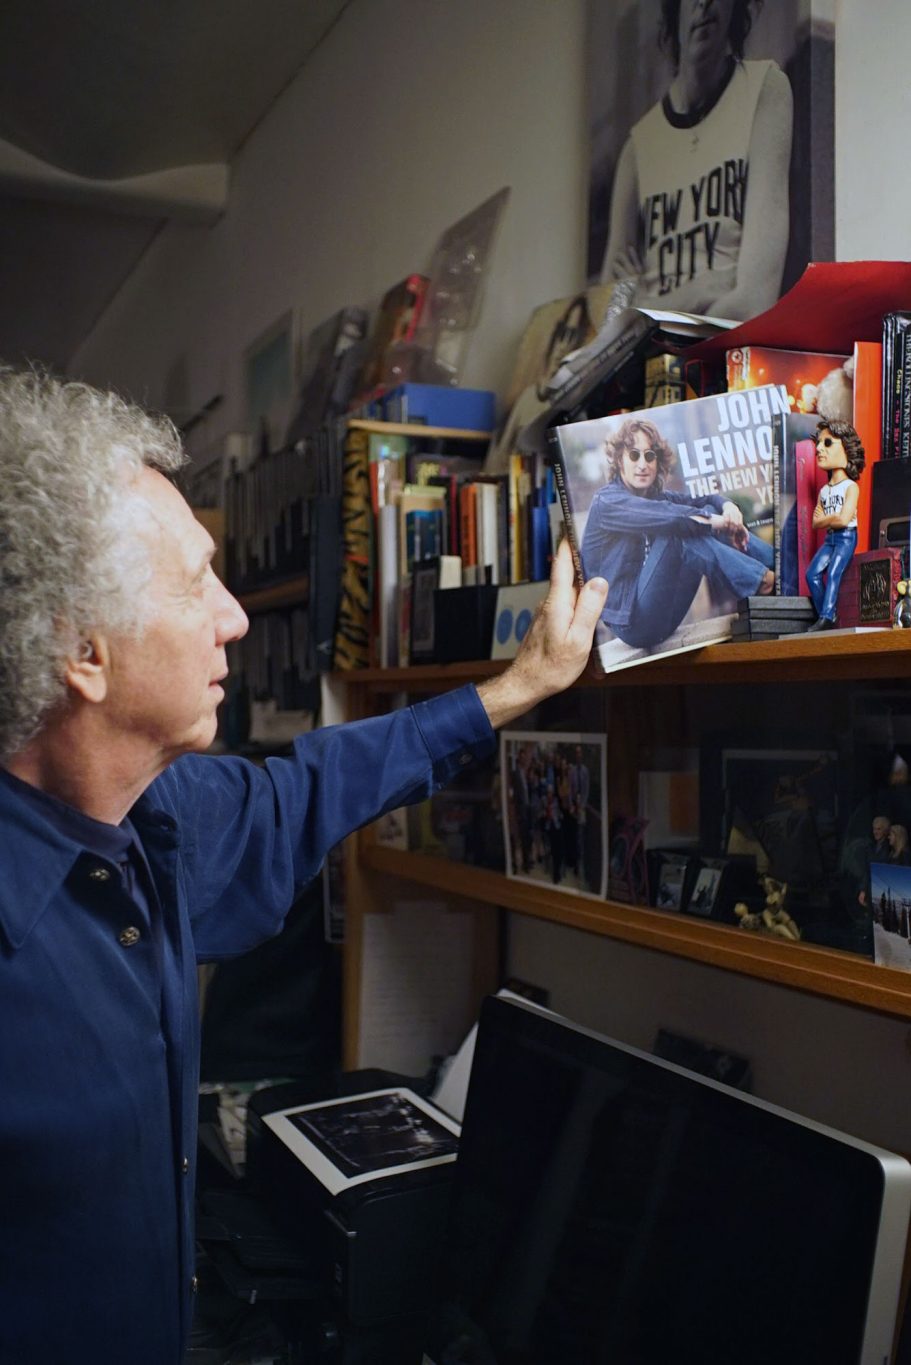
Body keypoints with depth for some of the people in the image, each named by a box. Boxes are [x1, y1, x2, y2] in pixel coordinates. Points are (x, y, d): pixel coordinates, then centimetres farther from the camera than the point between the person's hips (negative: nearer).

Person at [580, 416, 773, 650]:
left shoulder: (654, 496, 13)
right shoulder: (607, 501, -11)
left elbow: (704, 500, 11)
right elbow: (666, 515, -28)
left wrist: (727, 506, -11)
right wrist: (712, 520, -19)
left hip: (665, 614, 8)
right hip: (634, 621, -8)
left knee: (710, 510, 2)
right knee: (678, 532, -26)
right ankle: (764, 582, -22)